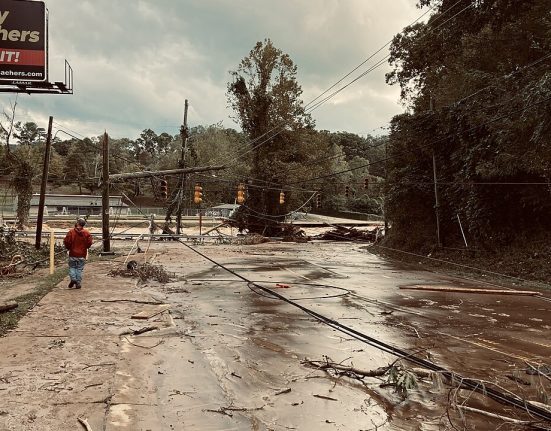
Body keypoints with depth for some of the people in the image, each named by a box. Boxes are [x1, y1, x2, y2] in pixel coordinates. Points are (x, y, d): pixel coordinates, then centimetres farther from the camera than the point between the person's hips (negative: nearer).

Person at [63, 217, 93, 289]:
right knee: (80, 268, 8)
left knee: (72, 267, 14)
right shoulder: (86, 233, -5)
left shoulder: (71, 232, -8)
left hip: (73, 254, -1)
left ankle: (73, 278, -6)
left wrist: (68, 248, 11)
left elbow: (66, 242, -8)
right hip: (82, 254, 1)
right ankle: (78, 283, 7)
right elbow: (89, 243, -4)